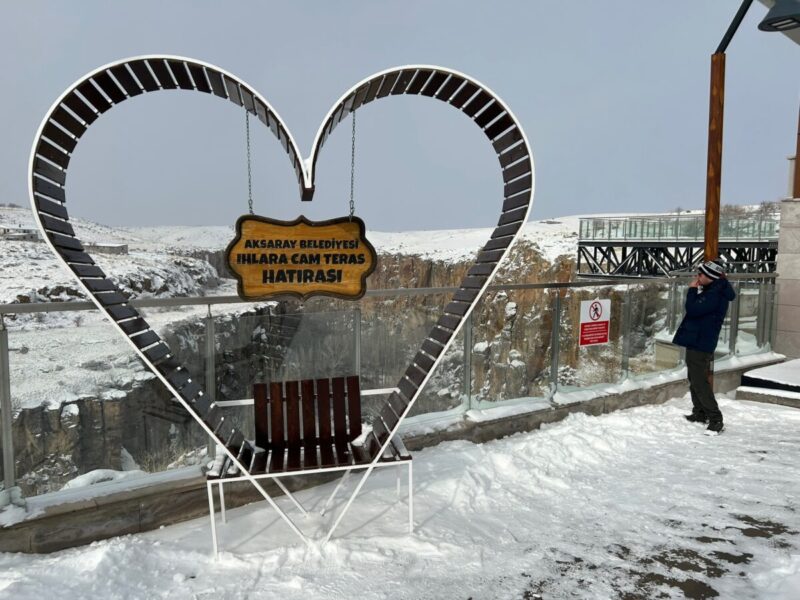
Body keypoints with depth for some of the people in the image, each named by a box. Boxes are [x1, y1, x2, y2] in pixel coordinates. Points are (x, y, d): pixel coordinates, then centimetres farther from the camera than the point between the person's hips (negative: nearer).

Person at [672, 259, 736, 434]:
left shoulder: (714, 295, -22)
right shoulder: (711, 290, 11)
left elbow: (693, 309, -24)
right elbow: (697, 309, 19)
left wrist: (692, 290, -14)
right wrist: (695, 290, 7)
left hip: (700, 343, -11)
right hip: (696, 341, 11)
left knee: (699, 382, -8)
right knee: (695, 380, 19)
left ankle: (715, 419, -4)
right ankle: (700, 413, 29)